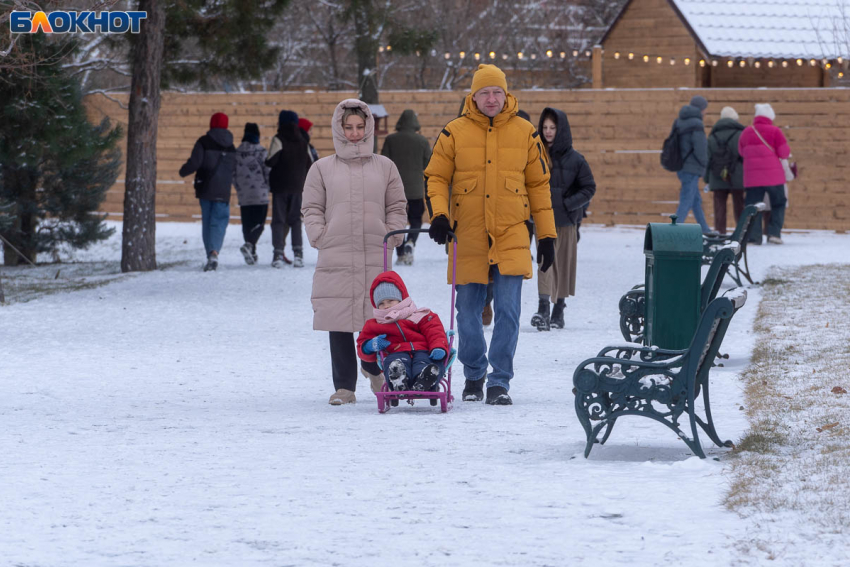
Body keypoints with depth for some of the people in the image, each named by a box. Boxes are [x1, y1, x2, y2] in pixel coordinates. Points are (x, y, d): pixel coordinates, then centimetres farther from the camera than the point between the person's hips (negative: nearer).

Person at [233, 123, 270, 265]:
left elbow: (233, 173, 8)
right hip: (260, 194, -4)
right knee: (259, 223, -2)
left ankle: (252, 253, 12)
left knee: (247, 224, 11)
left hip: (243, 196, 4)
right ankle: (249, 245, -25)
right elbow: (267, 171, -9)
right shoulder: (260, 151, -10)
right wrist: (268, 186, 9)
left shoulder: (237, 152, 4)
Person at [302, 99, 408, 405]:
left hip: (376, 258, 0)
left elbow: (397, 207, 16)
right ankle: (344, 386, 2)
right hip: (335, 259, 0)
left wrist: (391, 236, 3)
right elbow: (312, 208, 10)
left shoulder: (384, 167, 13)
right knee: (339, 323, -3)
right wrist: (321, 238, -1)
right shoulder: (322, 168, 11)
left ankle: (373, 368, 26)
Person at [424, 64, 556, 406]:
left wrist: (546, 235, 9)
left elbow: (538, 184, 11)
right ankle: (474, 377, 24)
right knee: (469, 313, 7)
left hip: (511, 237, 0)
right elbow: (436, 177, 7)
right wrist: (438, 214, -11)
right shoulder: (454, 133, 2)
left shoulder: (524, 133, 5)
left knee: (508, 311, -8)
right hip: (468, 238, 0)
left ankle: (500, 381, -2)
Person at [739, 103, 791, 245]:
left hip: (752, 176, 3)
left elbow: (741, 152, 16)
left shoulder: (746, 132, 5)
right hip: (773, 175, -3)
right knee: (778, 204, 10)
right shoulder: (774, 132, -7)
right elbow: (784, 153, -7)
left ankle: (754, 237, -1)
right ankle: (774, 233, -1)